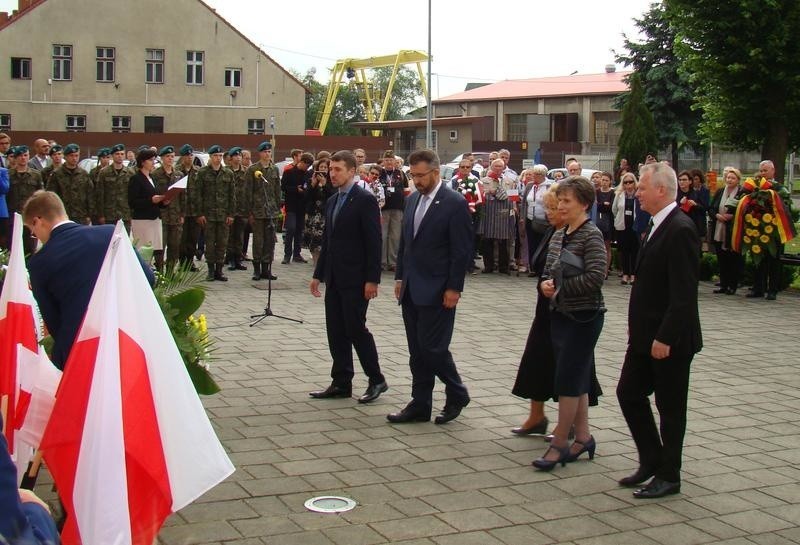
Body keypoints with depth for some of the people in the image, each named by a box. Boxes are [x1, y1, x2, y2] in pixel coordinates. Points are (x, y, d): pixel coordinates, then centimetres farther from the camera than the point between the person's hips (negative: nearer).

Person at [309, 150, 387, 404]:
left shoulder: (365, 200, -11)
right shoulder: (332, 201, 14)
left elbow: (373, 242, -14)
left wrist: (372, 279, -18)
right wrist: (318, 274, 17)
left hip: (355, 279, -8)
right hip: (334, 278, 8)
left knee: (356, 328, -5)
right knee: (336, 332, 8)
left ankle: (376, 380, 9)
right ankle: (341, 383, 15)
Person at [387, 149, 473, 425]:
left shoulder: (455, 203, -11)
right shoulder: (413, 199, 11)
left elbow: (462, 250, -13)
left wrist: (454, 288, -15)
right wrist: (400, 277, 14)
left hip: (437, 291, -7)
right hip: (411, 289, 7)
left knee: (432, 347, -7)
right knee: (417, 350, 10)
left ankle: (457, 394, 15)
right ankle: (420, 405, 18)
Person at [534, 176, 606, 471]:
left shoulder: (591, 236, -13)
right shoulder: (558, 236, 11)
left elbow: (595, 277, -22)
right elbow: (548, 272, 17)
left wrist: (561, 288, -13)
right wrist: (545, 284, -6)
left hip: (583, 317, -8)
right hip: (560, 314, 8)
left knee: (568, 379, -5)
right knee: (577, 379, 13)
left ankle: (560, 443, 2)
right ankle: (582, 436, 22)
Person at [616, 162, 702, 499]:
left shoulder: (680, 230, -19)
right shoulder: (658, 226, 11)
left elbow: (684, 293, -23)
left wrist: (665, 338, -22)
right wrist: (639, 330, 15)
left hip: (670, 338, -9)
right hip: (646, 335, 9)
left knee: (670, 407, 4)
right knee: (628, 393, 12)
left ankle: (668, 476, 17)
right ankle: (651, 461, 25)